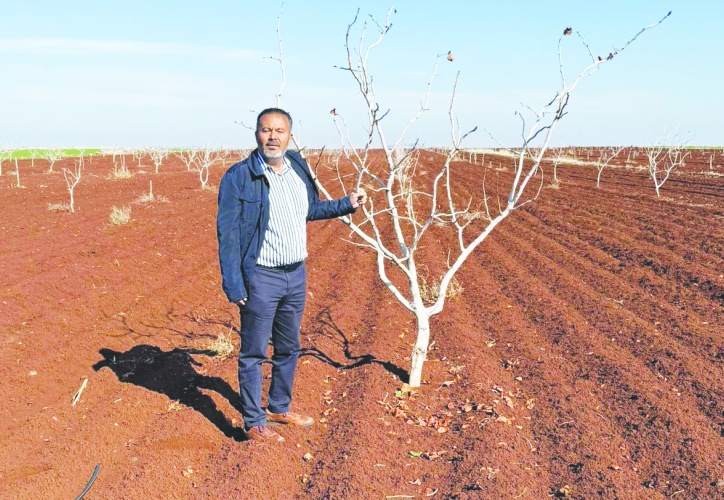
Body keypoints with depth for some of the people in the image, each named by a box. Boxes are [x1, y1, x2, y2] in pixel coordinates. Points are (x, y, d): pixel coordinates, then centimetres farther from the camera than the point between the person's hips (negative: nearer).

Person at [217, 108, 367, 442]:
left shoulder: (299, 169, 5)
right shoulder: (239, 176, -13)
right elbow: (227, 233, -14)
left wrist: (347, 204, 16)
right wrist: (233, 285, -17)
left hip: (296, 276, 7)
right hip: (261, 278, -6)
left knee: (288, 349, 19)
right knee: (254, 353, 6)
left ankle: (279, 409, 38)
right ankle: (254, 422, 21)